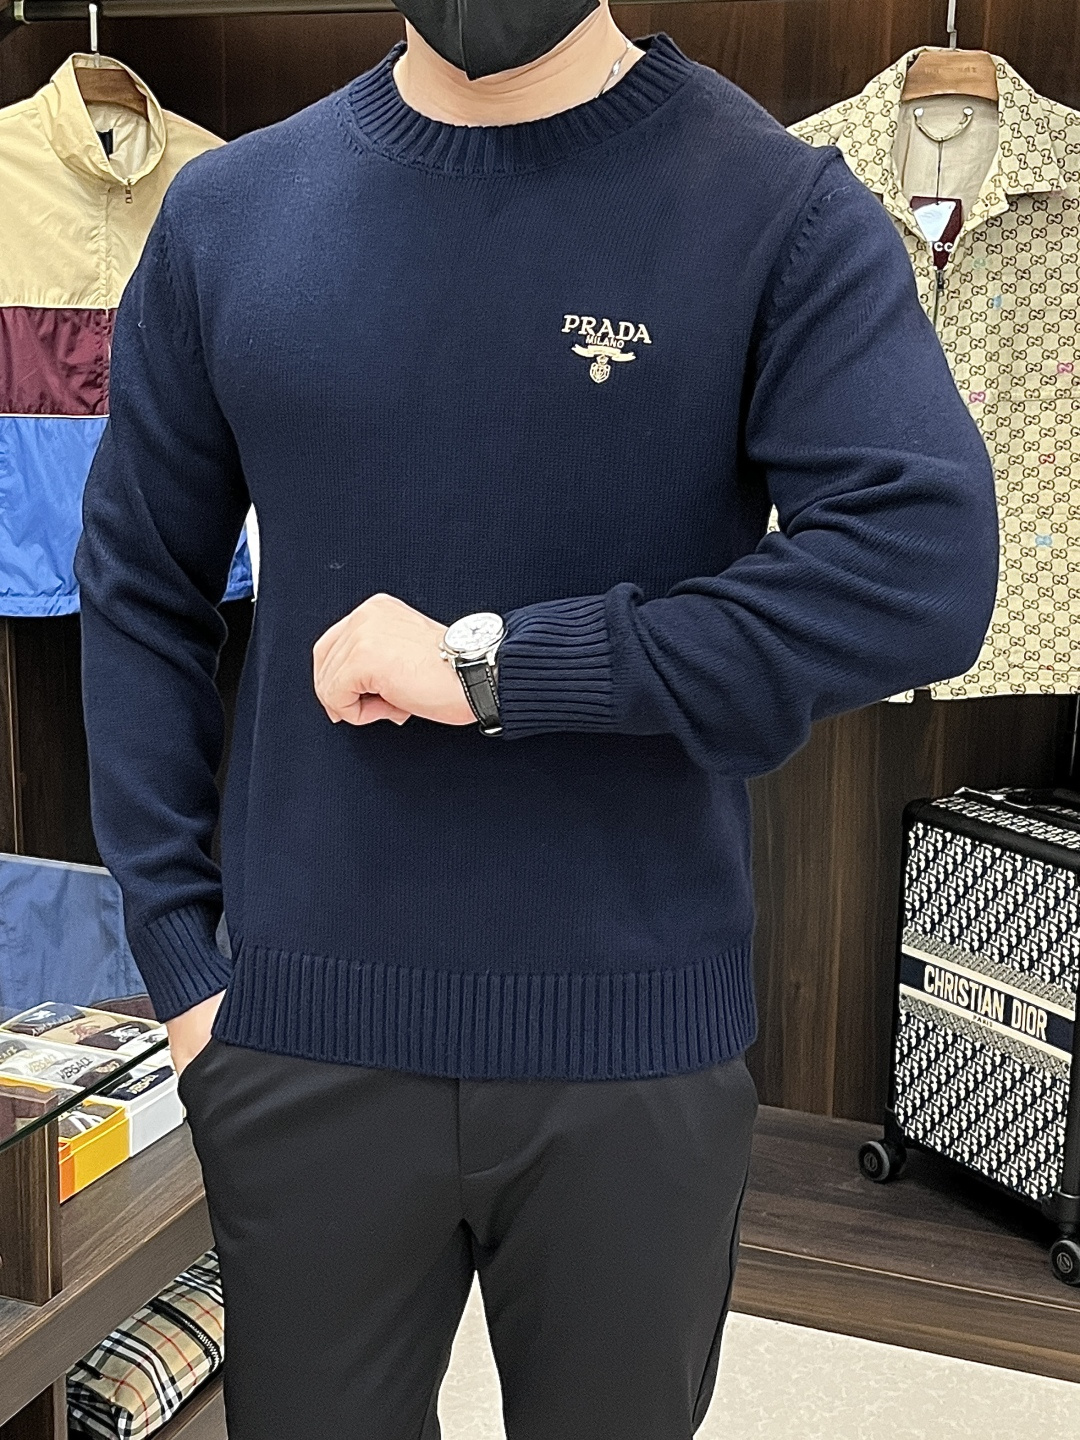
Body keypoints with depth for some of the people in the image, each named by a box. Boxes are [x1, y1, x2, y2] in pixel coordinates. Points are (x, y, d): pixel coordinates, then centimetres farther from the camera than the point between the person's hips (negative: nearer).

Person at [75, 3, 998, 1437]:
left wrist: (495, 665, -20)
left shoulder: (783, 210, -7)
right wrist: (183, 961, 1)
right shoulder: (225, 215, 3)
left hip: (637, 1051, -1)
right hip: (302, 1041, 2)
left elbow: (925, 572, -20)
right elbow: (139, 596, 8)